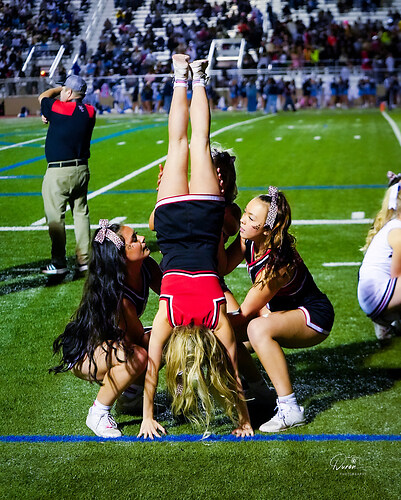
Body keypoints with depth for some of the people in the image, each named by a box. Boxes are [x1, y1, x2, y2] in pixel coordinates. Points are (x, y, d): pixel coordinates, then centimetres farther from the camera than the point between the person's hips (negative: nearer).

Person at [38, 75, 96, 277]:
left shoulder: (59, 108, -12)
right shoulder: (90, 112, 4)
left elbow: (43, 96, 9)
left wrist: (61, 88, 23)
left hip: (58, 172, -6)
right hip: (81, 169, 6)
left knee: (55, 217, 0)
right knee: (81, 214, 12)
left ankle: (59, 264, 3)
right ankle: (84, 260, 15)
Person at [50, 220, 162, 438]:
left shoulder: (147, 267, -13)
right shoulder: (117, 297, -35)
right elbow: (140, 339, -23)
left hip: (114, 342, 8)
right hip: (82, 355, -8)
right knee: (135, 356, -37)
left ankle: (130, 394, 13)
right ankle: (98, 414, -13)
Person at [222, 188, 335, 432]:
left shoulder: (279, 264, -32)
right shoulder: (249, 241, -11)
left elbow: (246, 312, -24)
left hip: (314, 318, -9)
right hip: (281, 311, 9)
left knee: (258, 328, -36)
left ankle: (290, 409, -29)